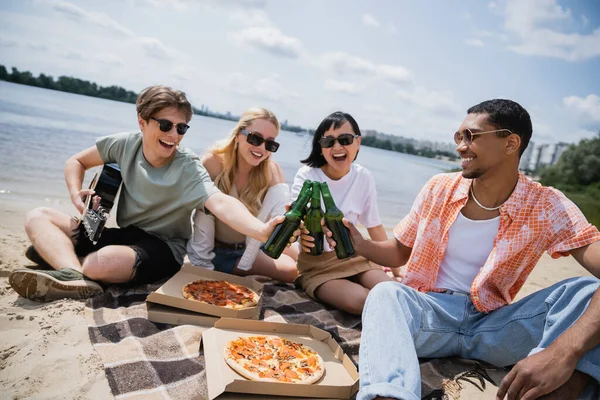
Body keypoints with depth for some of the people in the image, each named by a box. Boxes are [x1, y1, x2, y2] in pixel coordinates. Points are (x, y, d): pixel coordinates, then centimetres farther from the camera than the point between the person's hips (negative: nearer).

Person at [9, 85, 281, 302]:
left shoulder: (188, 169, -20)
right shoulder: (125, 144, -5)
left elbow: (220, 203, -38)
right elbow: (77, 162, 12)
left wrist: (261, 230, -57)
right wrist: (76, 195, -9)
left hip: (162, 249, -6)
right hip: (124, 235, 7)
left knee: (106, 261, -40)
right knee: (38, 218, -9)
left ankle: (55, 251, -11)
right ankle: (73, 276, -34)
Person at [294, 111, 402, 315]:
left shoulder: (364, 178, -2)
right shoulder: (307, 175, -12)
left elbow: (375, 226, 7)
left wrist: (396, 268, 12)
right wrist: (303, 232, -51)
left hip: (353, 256, 4)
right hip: (316, 261, -3)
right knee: (362, 301, -27)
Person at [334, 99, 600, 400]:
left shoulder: (548, 208, -8)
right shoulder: (439, 189, -1)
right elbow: (399, 253, 9)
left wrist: (565, 351, -41)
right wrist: (360, 245, -14)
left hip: (491, 324, 0)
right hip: (429, 313, 1)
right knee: (385, 293, -32)